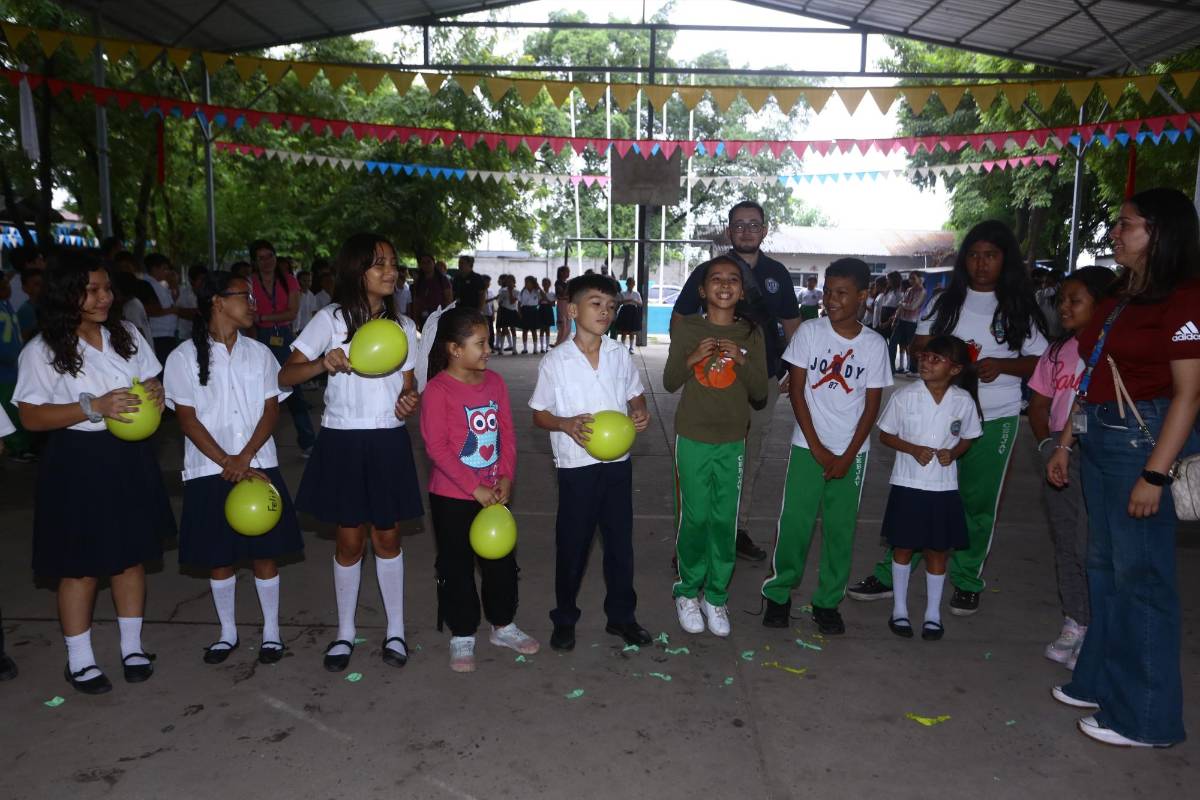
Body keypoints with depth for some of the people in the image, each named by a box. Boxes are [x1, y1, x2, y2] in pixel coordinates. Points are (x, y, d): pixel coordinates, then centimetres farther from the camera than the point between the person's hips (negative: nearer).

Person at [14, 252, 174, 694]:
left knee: (132, 555, 14)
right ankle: (79, 661, 24)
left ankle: (132, 647, 30)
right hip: (78, 463, -4)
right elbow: (31, 417, -11)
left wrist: (155, 394, -12)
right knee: (80, 565, 7)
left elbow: (152, 381, 12)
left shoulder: (127, 334, 3)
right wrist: (92, 407, -24)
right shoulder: (42, 351, -10)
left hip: (130, 457, 4)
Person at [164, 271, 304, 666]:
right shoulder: (184, 357, -2)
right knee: (219, 557, 8)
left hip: (259, 467, 1)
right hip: (209, 472, -1)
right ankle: (228, 632, 28)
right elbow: (187, 419, -5)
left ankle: (271, 631, 21)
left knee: (265, 552, 5)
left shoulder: (259, 352, 6)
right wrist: (227, 463, -13)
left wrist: (245, 457, -12)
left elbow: (271, 409, 1)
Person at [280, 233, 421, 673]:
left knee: (387, 537, 10)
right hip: (343, 441, -2)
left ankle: (395, 630, 23)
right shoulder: (332, 318, -4)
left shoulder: (403, 326, 7)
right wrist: (323, 363, -24)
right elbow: (285, 376, -5)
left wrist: (408, 401, -10)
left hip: (389, 442, 2)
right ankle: (345, 632, 25)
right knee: (350, 539, 6)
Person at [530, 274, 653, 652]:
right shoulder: (555, 361, -7)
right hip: (577, 465, -3)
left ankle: (621, 615, 30)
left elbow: (635, 395, 14)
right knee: (572, 544, 8)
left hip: (618, 463, 3)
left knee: (621, 541, 13)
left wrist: (640, 413, -8)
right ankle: (564, 618, 27)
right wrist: (567, 424, -21)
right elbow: (539, 415, -2)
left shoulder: (620, 355, 3)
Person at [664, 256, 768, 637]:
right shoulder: (687, 327, -1)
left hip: (732, 441, 2)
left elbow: (760, 393, 2)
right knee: (694, 517, 2)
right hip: (692, 438, -1)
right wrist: (692, 358, -17)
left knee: (725, 520, 4)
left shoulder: (751, 334, 2)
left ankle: (716, 596, 19)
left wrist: (741, 360, -15)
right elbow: (669, 383, 1)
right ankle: (687, 591, 21)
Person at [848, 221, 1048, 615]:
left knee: (979, 502, 8)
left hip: (995, 419, -1)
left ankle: (967, 582, 23)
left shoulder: (1019, 308, 3)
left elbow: (1039, 361, 2)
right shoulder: (947, 301, 8)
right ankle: (890, 575, 12)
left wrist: (1002, 364, -16)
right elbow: (919, 343, 9)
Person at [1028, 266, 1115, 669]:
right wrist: (1047, 444, 6)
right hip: (1060, 460, 7)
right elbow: (1038, 404, 17)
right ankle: (1074, 625, 26)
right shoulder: (1058, 350, 11)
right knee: (1065, 545, 13)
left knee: (1090, 548, -5)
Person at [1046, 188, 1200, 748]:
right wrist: (1066, 443, 15)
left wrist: (1154, 474, -20)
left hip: (1143, 439, -9)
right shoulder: (1120, 298, 14)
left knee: (1140, 576, 0)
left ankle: (1146, 716, 13)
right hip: (1099, 438, 9)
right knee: (1103, 567, 16)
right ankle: (1101, 681, 30)